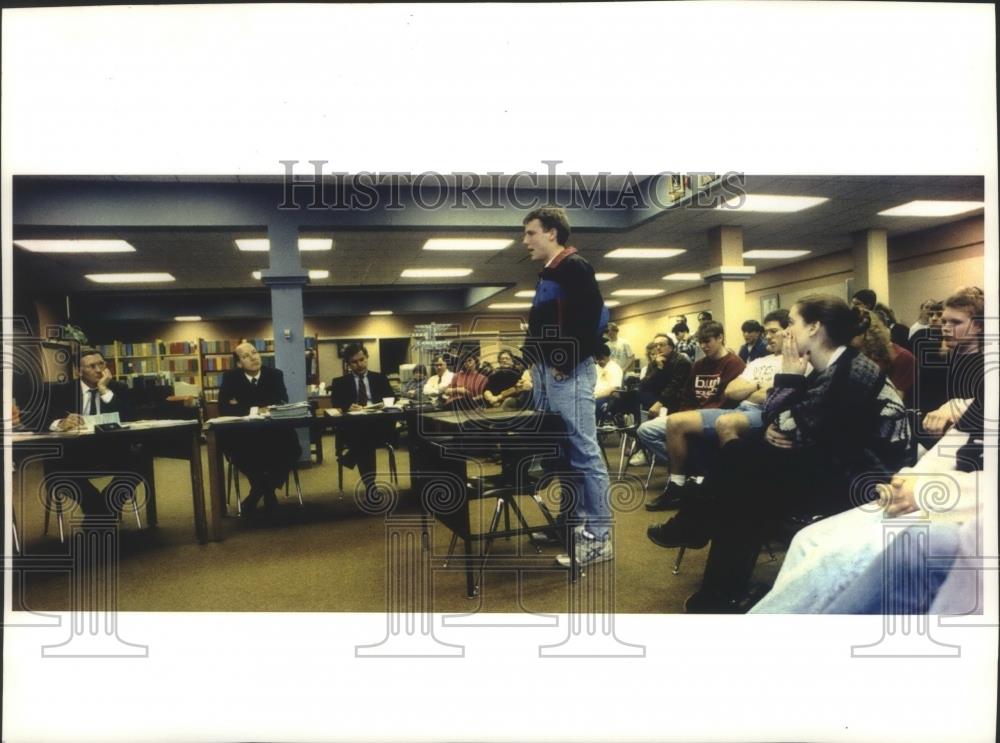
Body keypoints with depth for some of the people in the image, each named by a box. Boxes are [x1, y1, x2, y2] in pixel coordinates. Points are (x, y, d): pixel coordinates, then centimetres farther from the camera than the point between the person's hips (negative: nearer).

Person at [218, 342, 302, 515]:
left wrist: (242, 406, -16)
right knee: (232, 448, -32)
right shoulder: (230, 377, 0)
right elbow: (224, 408, -12)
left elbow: (283, 403, -10)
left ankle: (261, 490, -2)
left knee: (292, 449, -26)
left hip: (273, 430, 1)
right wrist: (255, 410, -21)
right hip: (242, 433, -1)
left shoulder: (275, 374, 2)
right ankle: (265, 489, -7)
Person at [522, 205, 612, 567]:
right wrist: (536, 365, 15)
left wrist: (567, 362, -19)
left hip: (568, 373, -10)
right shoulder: (548, 275, 21)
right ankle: (578, 522, 25)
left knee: (584, 451, -7)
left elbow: (594, 317, -19)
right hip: (546, 373, 10)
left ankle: (599, 537, -1)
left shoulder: (574, 267, -8)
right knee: (562, 451, 14)